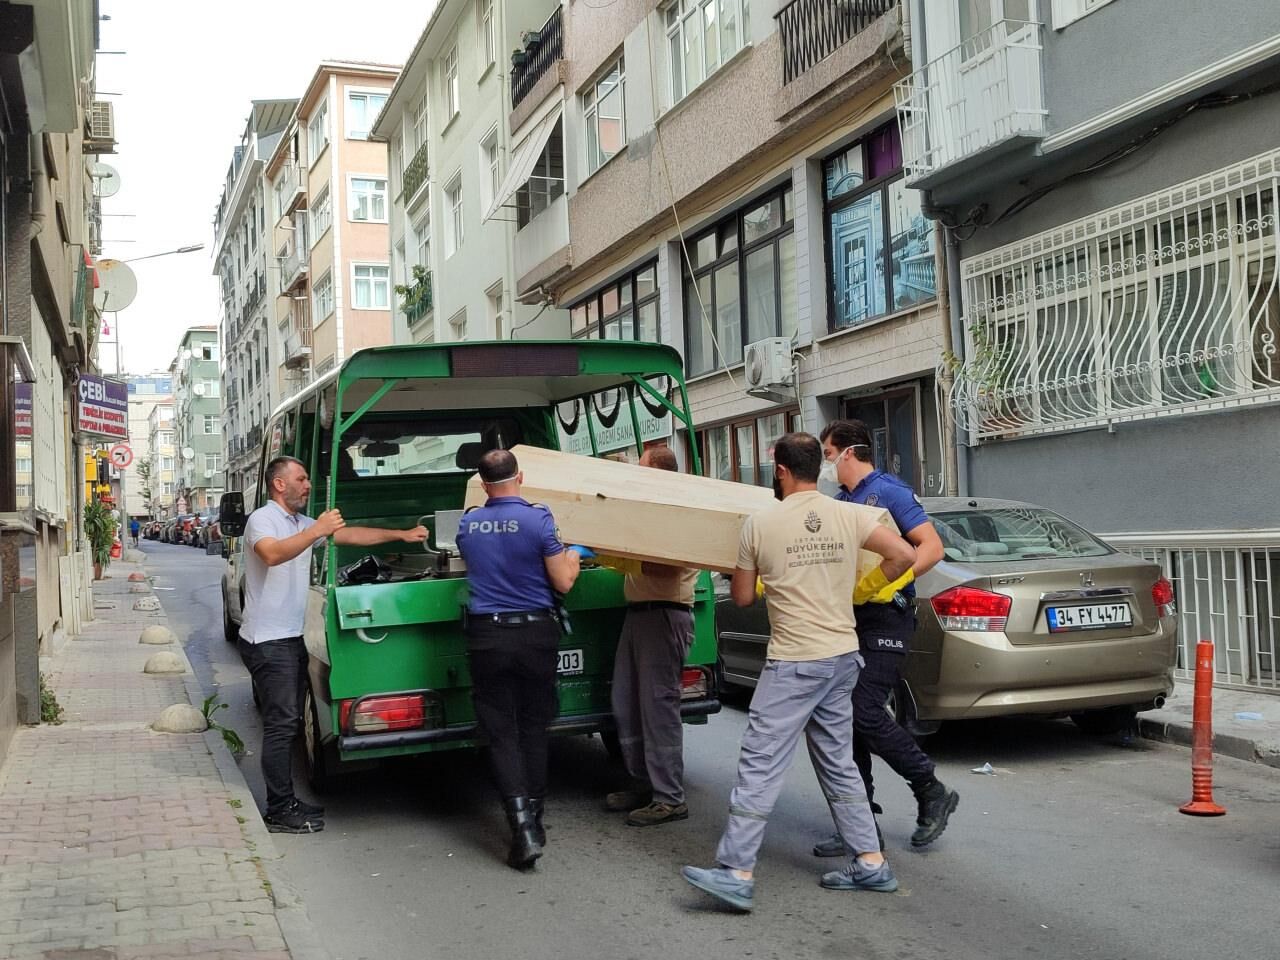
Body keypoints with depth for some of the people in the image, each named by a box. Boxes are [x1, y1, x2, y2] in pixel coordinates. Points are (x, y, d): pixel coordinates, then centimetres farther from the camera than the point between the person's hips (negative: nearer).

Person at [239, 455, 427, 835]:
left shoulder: (303, 523, 16)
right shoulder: (262, 519, -10)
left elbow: (352, 535, 17)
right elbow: (272, 553, -32)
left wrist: (402, 534, 14)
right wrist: (316, 532, -35)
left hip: (291, 637, 9)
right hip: (267, 640, -9)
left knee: (288, 723, 11)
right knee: (281, 724, -9)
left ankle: (285, 802, 18)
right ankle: (279, 811, -5)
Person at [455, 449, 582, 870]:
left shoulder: (467, 524, 2)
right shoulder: (537, 519, -10)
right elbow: (562, 583, -6)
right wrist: (572, 560, 15)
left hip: (486, 636, 1)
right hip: (535, 633, -1)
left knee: (500, 731, 3)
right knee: (533, 728, 13)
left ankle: (522, 822, -11)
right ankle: (533, 817, 21)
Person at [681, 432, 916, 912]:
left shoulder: (760, 523, -7)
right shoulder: (848, 516, 2)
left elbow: (741, 597, 3)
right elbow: (904, 555, -1)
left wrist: (736, 575, 25)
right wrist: (863, 588, 13)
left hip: (794, 663, -6)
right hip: (844, 656, 6)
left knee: (760, 764, -4)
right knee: (838, 763, 16)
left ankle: (735, 873, -5)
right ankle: (870, 863, 19)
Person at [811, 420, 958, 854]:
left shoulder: (888, 490, -9)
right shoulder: (839, 501, 15)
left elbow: (932, 546, -15)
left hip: (885, 620, -8)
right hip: (848, 619, 8)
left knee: (866, 713, -14)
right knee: (847, 719, 5)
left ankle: (932, 793, 6)